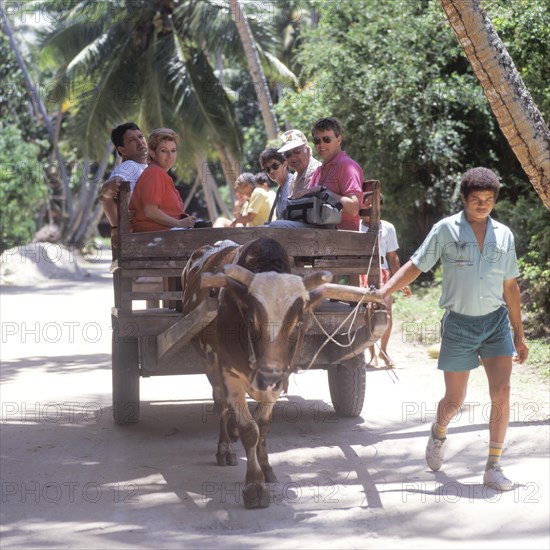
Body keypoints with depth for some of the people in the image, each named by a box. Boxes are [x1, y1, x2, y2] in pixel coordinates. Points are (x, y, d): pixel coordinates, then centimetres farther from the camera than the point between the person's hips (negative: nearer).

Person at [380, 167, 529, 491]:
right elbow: (416, 266, -3)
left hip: (496, 321, 2)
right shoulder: (446, 230, -3)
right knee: (454, 401, 4)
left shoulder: (504, 235, 6)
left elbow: (510, 287, 11)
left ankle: (494, 467, -4)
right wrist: (383, 292, -17)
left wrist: (519, 335, 13)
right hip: (459, 324, -2)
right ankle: (439, 434, 39)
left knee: (501, 392, -13)